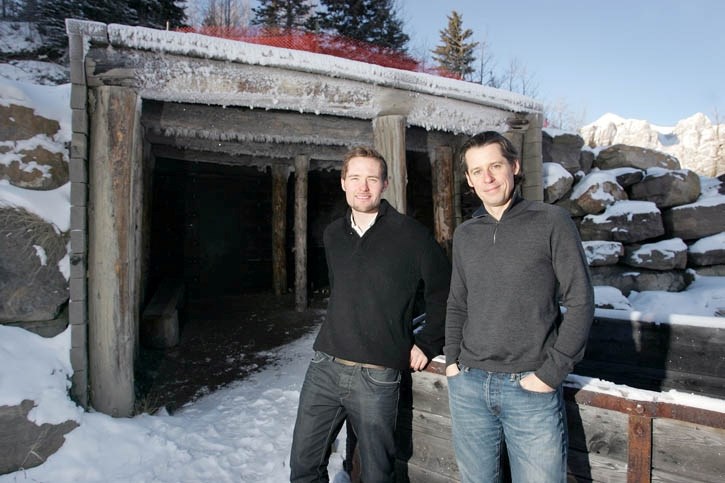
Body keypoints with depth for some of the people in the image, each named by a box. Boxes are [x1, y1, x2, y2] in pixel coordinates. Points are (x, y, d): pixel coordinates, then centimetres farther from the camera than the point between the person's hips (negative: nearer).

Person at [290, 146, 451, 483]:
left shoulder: (410, 234, -8)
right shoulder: (332, 234, 8)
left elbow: (443, 290, -2)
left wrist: (427, 344, -2)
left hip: (377, 376, -4)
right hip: (324, 367, 5)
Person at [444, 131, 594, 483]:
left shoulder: (551, 222, -5)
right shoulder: (464, 235, 7)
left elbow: (580, 302, -7)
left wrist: (551, 373, -11)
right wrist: (452, 361, 4)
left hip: (532, 388, -3)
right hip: (467, 386, 4)